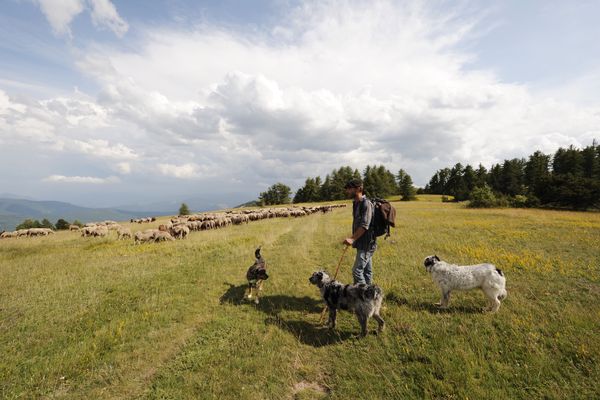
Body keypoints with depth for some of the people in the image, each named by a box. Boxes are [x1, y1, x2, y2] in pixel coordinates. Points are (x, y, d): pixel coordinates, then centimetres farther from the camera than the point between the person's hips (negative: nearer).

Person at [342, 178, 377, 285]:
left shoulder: (366, 203, -17)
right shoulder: (356, 203, 11)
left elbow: (365, 225, -24)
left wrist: (352, 238, -29)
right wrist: (354, 239, 18)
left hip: (367, 244, -9)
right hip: (362, 243, 9)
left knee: (357, 271, -9)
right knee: (367, 270, 16)